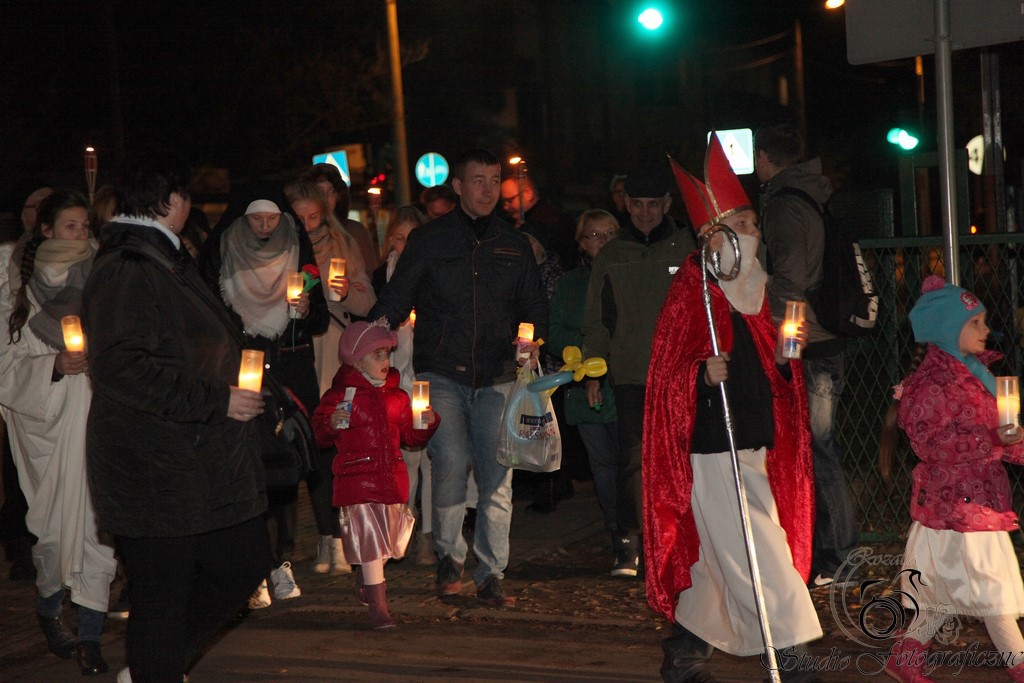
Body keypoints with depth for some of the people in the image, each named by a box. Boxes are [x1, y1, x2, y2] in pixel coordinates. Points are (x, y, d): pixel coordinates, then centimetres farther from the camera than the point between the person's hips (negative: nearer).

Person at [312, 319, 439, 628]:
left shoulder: (398, 396, 12)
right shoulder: (340, 394, -5)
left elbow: (409, 435, 18)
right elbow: (320, 433, -3)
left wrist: (427, 423, 0)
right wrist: (333, 424, -23)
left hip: (392, 479, 6)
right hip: (356, 480, -5)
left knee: (389, 538, 14)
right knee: (369, 538, -8)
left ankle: (364, 580, 41)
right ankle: (378, 605, -4)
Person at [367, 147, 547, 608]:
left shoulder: (515, 246, 13)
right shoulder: (429, 240, 6)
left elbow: (534, 306, 19)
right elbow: (396, 299, 4)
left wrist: (533, 339, 0)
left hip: (496, 379, 2)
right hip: (441, 374, -2)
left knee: (497, 474, -3)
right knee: (451, 459, -17)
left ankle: (491, 575, 7)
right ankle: (449, 554, 6)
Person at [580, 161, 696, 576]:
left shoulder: (686, 250, 6)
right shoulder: (611, 256, 12)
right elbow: (597, 320, 15)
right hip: (630, 374, 1)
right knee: (632, 458, -5)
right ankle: (628, 546, -4)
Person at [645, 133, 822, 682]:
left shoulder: (752, 291, 13)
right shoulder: (691, 293, -11)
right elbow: (668, 376, -12)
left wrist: (783, 358, 4)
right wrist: (704, 375, -29)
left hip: (752, 444, 8)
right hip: (714, 450, -8)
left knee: (719, 560, 14)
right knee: (760, 555, -8)